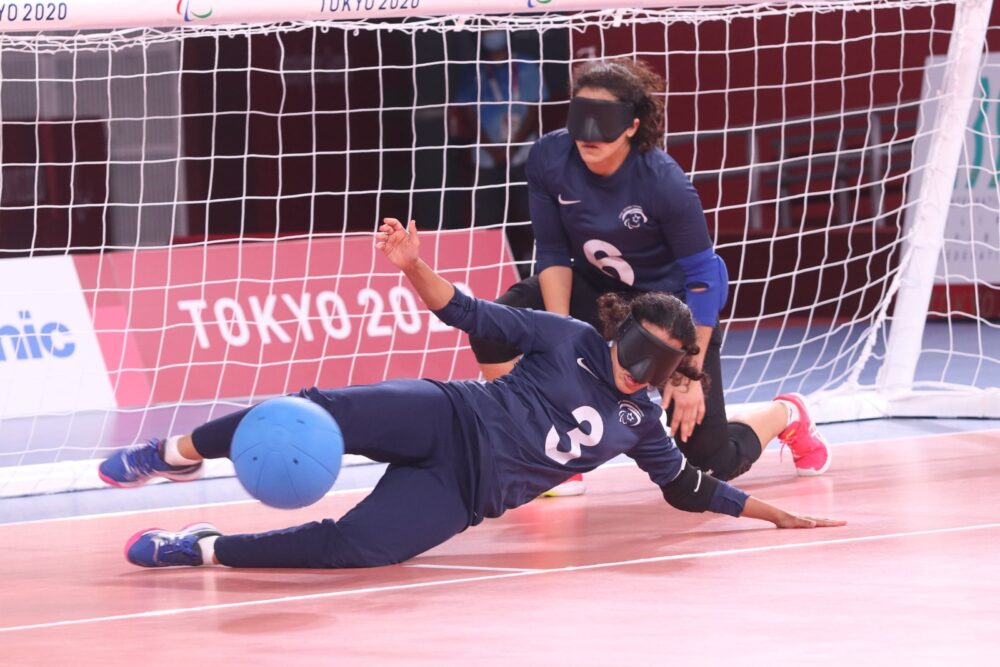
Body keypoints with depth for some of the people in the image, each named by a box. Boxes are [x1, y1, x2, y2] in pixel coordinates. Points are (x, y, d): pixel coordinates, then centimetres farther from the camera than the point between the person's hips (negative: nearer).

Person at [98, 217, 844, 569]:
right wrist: (414, 266, -15)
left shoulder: (638, 423, 14)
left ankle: (204, 548, -18)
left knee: (355, 545, -30)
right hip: (441, 419, -1)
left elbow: (689, 487, 27)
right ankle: (179, 452, -13)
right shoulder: (571, 340, 5)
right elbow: (470, 314, 1)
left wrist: (767, 510, 22)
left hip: (461, 491, 1)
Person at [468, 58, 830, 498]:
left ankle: (785, 415, 35)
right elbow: (552, 254, -9)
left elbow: (702, 277, -21)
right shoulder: (549, 159, -21)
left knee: (713, 461, -2)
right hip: (595, 289, 4)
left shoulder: (664, 181, -30)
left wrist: (690, 375, -21)